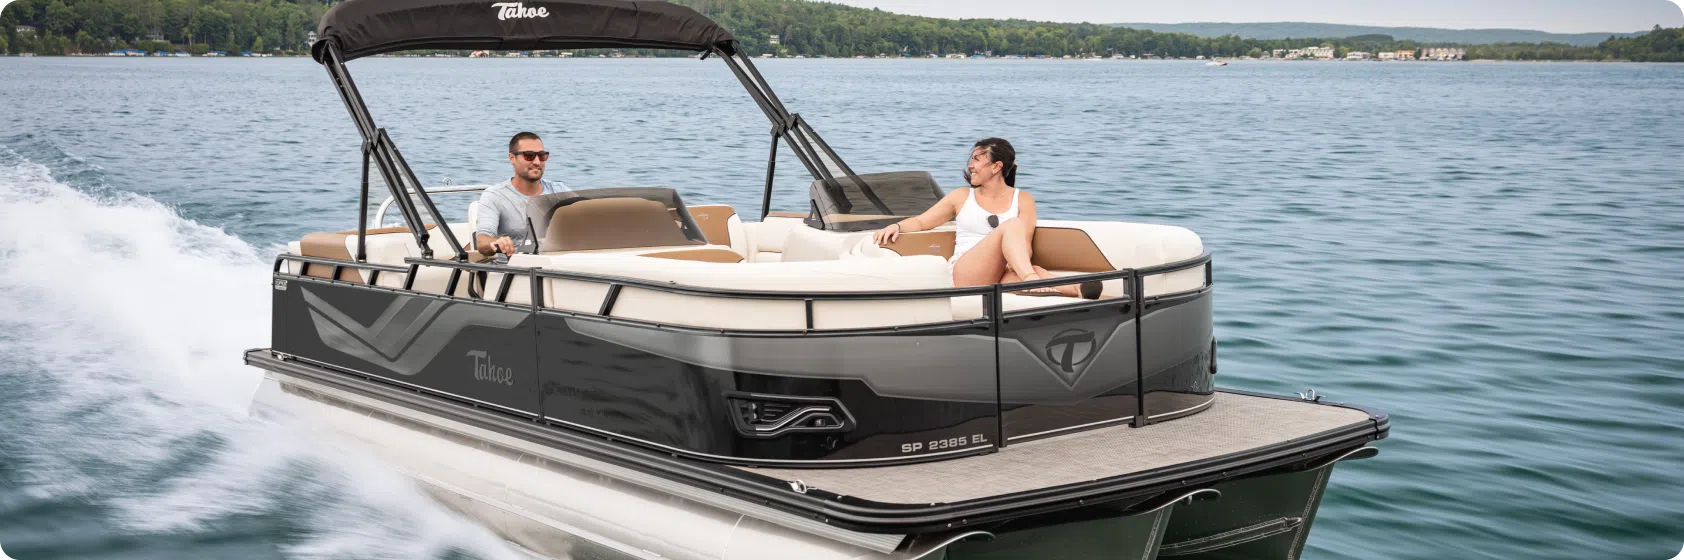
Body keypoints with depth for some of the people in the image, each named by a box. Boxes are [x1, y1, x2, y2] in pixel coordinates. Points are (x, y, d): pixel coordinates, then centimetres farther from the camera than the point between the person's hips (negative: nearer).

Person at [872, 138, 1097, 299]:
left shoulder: (1023, 200, 17)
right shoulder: (962, 197, 20)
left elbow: (1024, 244, 6)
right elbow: (920, 222, 19)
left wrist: (1017, 263, -17)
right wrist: (896, 225, -4)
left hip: (999, 278, 1)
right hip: (964, 275, -1)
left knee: (1034, 271, -36)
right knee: (1012, 225, -29)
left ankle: (1076, 289, -62)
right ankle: (1032, 282, -54)